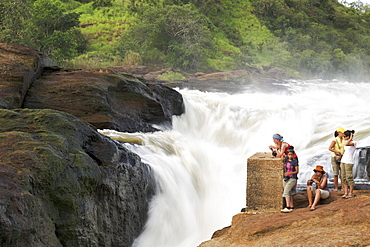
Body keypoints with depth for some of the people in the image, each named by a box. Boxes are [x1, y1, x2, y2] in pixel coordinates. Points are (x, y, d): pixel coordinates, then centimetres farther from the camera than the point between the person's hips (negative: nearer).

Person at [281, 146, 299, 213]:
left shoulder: (295, 161, -8)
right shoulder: (286, 159, 4)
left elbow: (297, 171, -7)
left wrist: (289, 173, -17)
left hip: (292, 179, -6)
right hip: (285, 179, 6)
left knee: (286, 192, -19)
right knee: (289, 193, 7)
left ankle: (288, 207, -26)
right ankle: (292, 207, 14)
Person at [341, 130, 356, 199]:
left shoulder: (353, 143, -9)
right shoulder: (347, 142, 16)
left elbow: (346, 144, -30)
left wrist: (351, 138, -17)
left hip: (349, 162, -8)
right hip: (343, 161, 8)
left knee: (349, 177, -5)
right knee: (344, 178, 6)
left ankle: (351, 193, 2)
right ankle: (346, 193, 9)